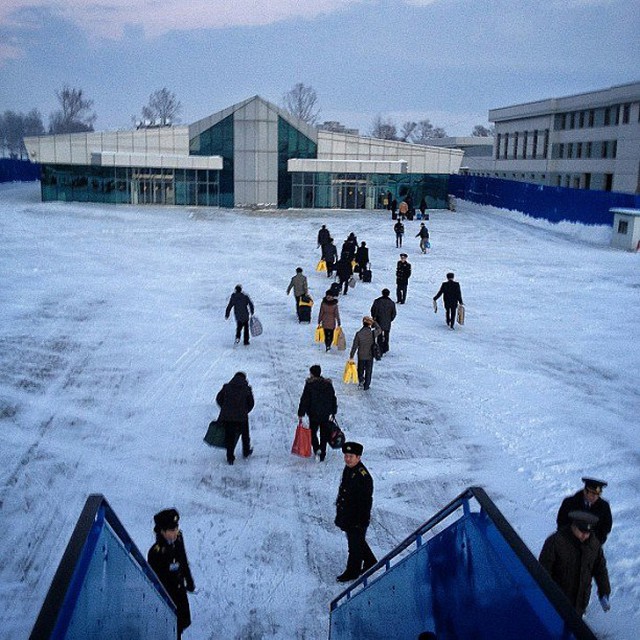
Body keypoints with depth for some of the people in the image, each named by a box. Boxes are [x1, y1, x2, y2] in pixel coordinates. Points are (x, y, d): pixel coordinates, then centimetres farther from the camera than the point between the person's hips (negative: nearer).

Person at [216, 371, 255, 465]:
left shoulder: (226, 387, 3)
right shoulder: (247, 389, -1)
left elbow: (218, 399, 4)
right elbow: (251, 403, 1)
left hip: (227, 416, 1)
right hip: (241, 417, -1)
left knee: (229, 436, 9)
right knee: (245, 434, 22)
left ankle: (230, 457, 7)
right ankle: (246, 452, 37)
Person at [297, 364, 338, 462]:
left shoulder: (309, 384, -9)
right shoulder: (328, 384, 3)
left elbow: (304, 400, -10)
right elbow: (333, 399, 9)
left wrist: (301, 413, -4)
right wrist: (333, 412, 17)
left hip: (313, 414, -3)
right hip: (326, 414, 3)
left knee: (313, 432, 14)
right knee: (324, 434, 13)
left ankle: (317, 449, -8)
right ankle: (322, 455, 16)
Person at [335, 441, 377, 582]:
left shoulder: (363, 476, -25)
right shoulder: (347, 469, 3)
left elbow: (366, 501, -22)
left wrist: (361, 520, -21)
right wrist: (340, 515, 20)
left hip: (358, 518, -9)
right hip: (346, 515, 9)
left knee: (355, 544, 7)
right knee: (358, 541, 23)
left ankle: (352, 571, 22)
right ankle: (370, 562, 42)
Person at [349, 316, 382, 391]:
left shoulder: (358, 334, -17)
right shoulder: (373, 333, -18)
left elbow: (354, 346, -11)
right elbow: (379, 330, 6)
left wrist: (351, 356, -1)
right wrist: (374, 322, 3)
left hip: (361, 356, 0)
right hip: (370, 356, 0)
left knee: (360, 369, 23)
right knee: (368, 371, 15)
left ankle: (361, 380, 6)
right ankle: (366, 386, 21)